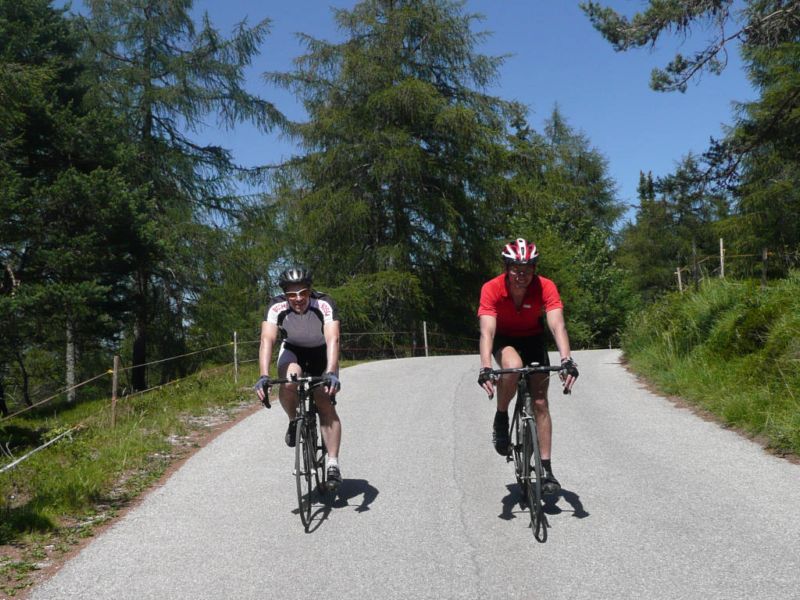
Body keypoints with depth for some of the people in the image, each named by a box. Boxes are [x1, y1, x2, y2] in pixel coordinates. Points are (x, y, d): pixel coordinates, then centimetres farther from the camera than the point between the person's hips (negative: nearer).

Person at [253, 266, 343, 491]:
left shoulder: (325, 305, -31)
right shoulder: (276, 307, -28)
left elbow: (332, 340, -42)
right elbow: (267, 341, -37)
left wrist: (331, 373, -57)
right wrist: (264, 376, -51)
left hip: (321, 353, -1)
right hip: (292, 349, 1)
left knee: (325, 403, -17)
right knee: (288, 383, -32)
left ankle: (333, 464, -11)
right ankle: (294, 421, -2)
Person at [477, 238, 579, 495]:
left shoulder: (546, 287, -28)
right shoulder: (491, 289, -31)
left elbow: (557, 325, -39)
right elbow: (487, 330, -40)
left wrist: (567, 360, -55)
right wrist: (485, 368, -54)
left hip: (533, 339, 2)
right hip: (504, 340, -1)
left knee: (540, 402, -5)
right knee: (513, 366, -36)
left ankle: (546, 469, 4)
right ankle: (501, 418, -10)